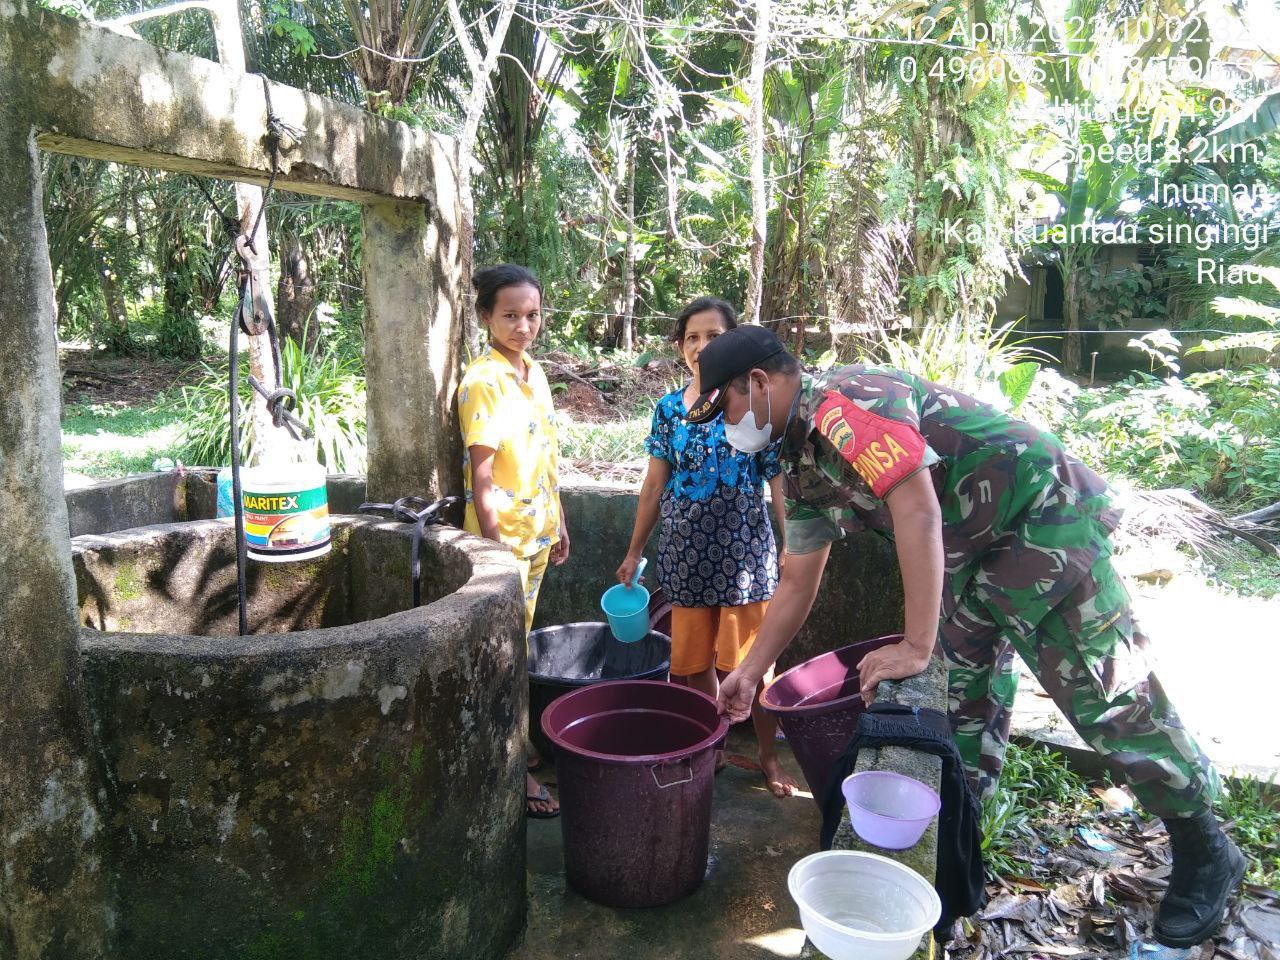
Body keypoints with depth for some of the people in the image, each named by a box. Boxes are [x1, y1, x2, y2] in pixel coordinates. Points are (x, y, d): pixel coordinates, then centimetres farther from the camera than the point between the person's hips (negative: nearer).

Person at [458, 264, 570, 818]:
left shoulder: (534, 372, 9)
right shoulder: (484, 381, -17)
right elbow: (480, 476, -19)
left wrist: (558, 522, 16)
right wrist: (495, 547, -20)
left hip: (537, 533, 8)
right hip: (502, 536, -8)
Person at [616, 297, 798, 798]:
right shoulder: (669, 408, 4)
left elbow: (780, 483, -5)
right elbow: (655, 484, 9)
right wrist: (634, 552, 11)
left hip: (745, 553, -3)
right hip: (687, 554, 4)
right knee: (693, 662, 13)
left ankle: (769, 755, 28)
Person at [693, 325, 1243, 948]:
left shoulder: (844, 402, -24)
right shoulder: (800, 464, 7)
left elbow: (917, 509, -32)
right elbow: (797, 582, 12)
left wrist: (917, 647, -31)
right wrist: (749, 673, 13)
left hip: (1041, 510, -9)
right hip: (971, 552, 9)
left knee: (1104, 689, -4)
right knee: (965, 690, 13)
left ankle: (1205, 853, 14)